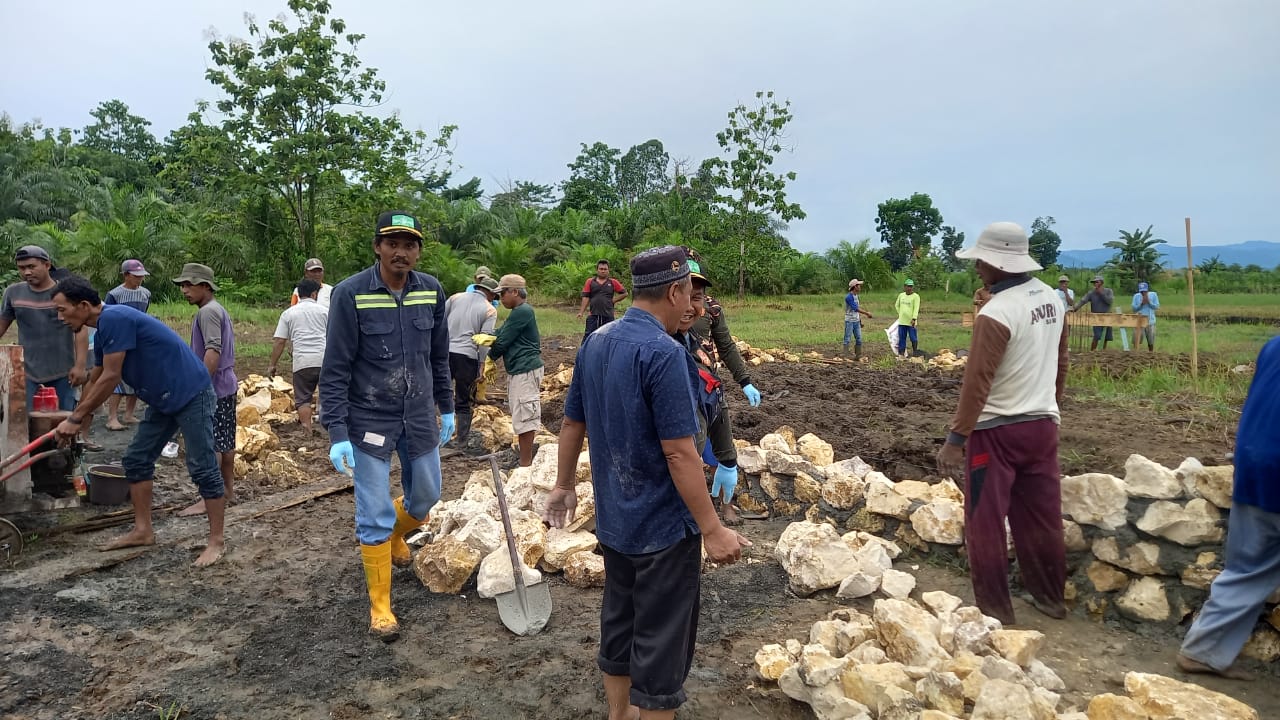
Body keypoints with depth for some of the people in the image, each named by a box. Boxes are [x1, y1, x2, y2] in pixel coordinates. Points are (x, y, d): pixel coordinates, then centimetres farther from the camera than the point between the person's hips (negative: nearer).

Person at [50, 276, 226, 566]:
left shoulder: (115, 317, -19)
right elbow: (96, 382, 23)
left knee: (202, 468, -6)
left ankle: (216, 542, 1)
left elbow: (110, 379, -19)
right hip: (164, 401, 10)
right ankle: (143, 530, 23)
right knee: (136, 461, 12)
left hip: (192, 394, -10)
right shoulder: (104, 329, 11)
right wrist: (73, 421, 25)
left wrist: (75, 418, -9)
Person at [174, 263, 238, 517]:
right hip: (227, 386, 10)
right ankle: (229, 490, 22)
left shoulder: (208, 312, -14)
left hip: (213, 388, -10)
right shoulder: (220, 310, 16)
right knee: (225, 441, 14)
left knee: (210, 443, -6)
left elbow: (213, 351, -24)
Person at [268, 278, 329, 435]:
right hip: (325, 359, 0)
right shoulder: (324, 310, 10)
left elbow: (279, 341, 5)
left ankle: (308, 434, 2)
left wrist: (272, 365, 10)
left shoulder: (288, 313, 10)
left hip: (302, 362, 0)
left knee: (303, 399, 7)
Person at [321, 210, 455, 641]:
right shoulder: (350, 294, -15)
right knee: (375, 515, 2)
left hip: (419, 417, 5)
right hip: (370, 421, -4)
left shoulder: (431, 291, -2)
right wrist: (337, 433, -16)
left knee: (426, 496, 18)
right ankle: (380, 605, 19)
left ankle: (394, 534, 52)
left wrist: (446, 409, 12)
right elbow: (335, 369, -13)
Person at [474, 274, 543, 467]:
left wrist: (490, 357, 3)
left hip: (525, 371, -11)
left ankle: (525, 464, 0)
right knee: (522, 416, 16)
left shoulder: (522, 312, -16)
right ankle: (526, 458, 26)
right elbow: (501, 334, 12)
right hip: (519, 370, 11)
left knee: (524, 417, -5)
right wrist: (487, 337, -10)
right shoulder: (519, 311, 17)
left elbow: (503, 341, -14)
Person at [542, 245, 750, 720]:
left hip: (614, 520, 8)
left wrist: (563, 487, 22)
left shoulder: (594, 343, 3)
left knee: (619, 622, 22)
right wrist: (712, 529, -18)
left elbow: (572, 423, 11)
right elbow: (679, 453, -25)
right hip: (663, 527, -8)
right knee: (661, 641, 8)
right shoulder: (664, 353, -23)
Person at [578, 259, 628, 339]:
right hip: (593, 316, -1)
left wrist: (614, 300, 1)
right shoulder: (590, 282, 4)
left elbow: (624, 293, 10)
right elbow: (586, 297, 1)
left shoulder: (613, 282, 4)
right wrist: (581, 312, -6)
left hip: (608, 316, 1)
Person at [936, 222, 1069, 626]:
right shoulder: (1052, 299, 5)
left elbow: (977, 382, -22)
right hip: (1042, 425, 8)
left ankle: (994, 610, 13)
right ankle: (1050, 599, 31)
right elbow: (1060, 362, 14)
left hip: (997, 430, -8)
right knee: (1042, 519, 18)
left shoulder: (996, 313, -21)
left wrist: (956, 438, -18)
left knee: (986, 524, 4)